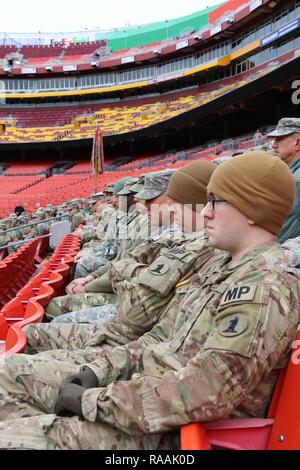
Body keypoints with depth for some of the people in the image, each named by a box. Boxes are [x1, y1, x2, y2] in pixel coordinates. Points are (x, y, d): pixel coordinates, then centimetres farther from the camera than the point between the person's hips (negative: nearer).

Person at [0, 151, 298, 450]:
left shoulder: (264, 291, -22)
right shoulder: (224, 265, 10)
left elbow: (201, 396, -29)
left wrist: (92, 399, -19)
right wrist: (98, 369, 2)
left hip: (173, 433, -9)